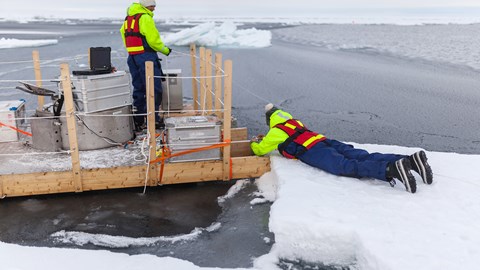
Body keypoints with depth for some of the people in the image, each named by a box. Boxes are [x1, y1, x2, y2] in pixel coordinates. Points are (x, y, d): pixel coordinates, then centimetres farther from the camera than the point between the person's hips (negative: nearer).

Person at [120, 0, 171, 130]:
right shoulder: (145, 18, -11)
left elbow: (123, 32, 16)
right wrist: (166, 50, 0)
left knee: (138, 89, 13)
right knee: (154, 88, -2)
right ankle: (153, 119, -1)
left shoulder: (129, 17, 16)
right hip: (145, 56, -9)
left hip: (132, 56, 9)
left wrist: (133, 49, 16)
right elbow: (153, 39, -14)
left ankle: (138, 121, 16)